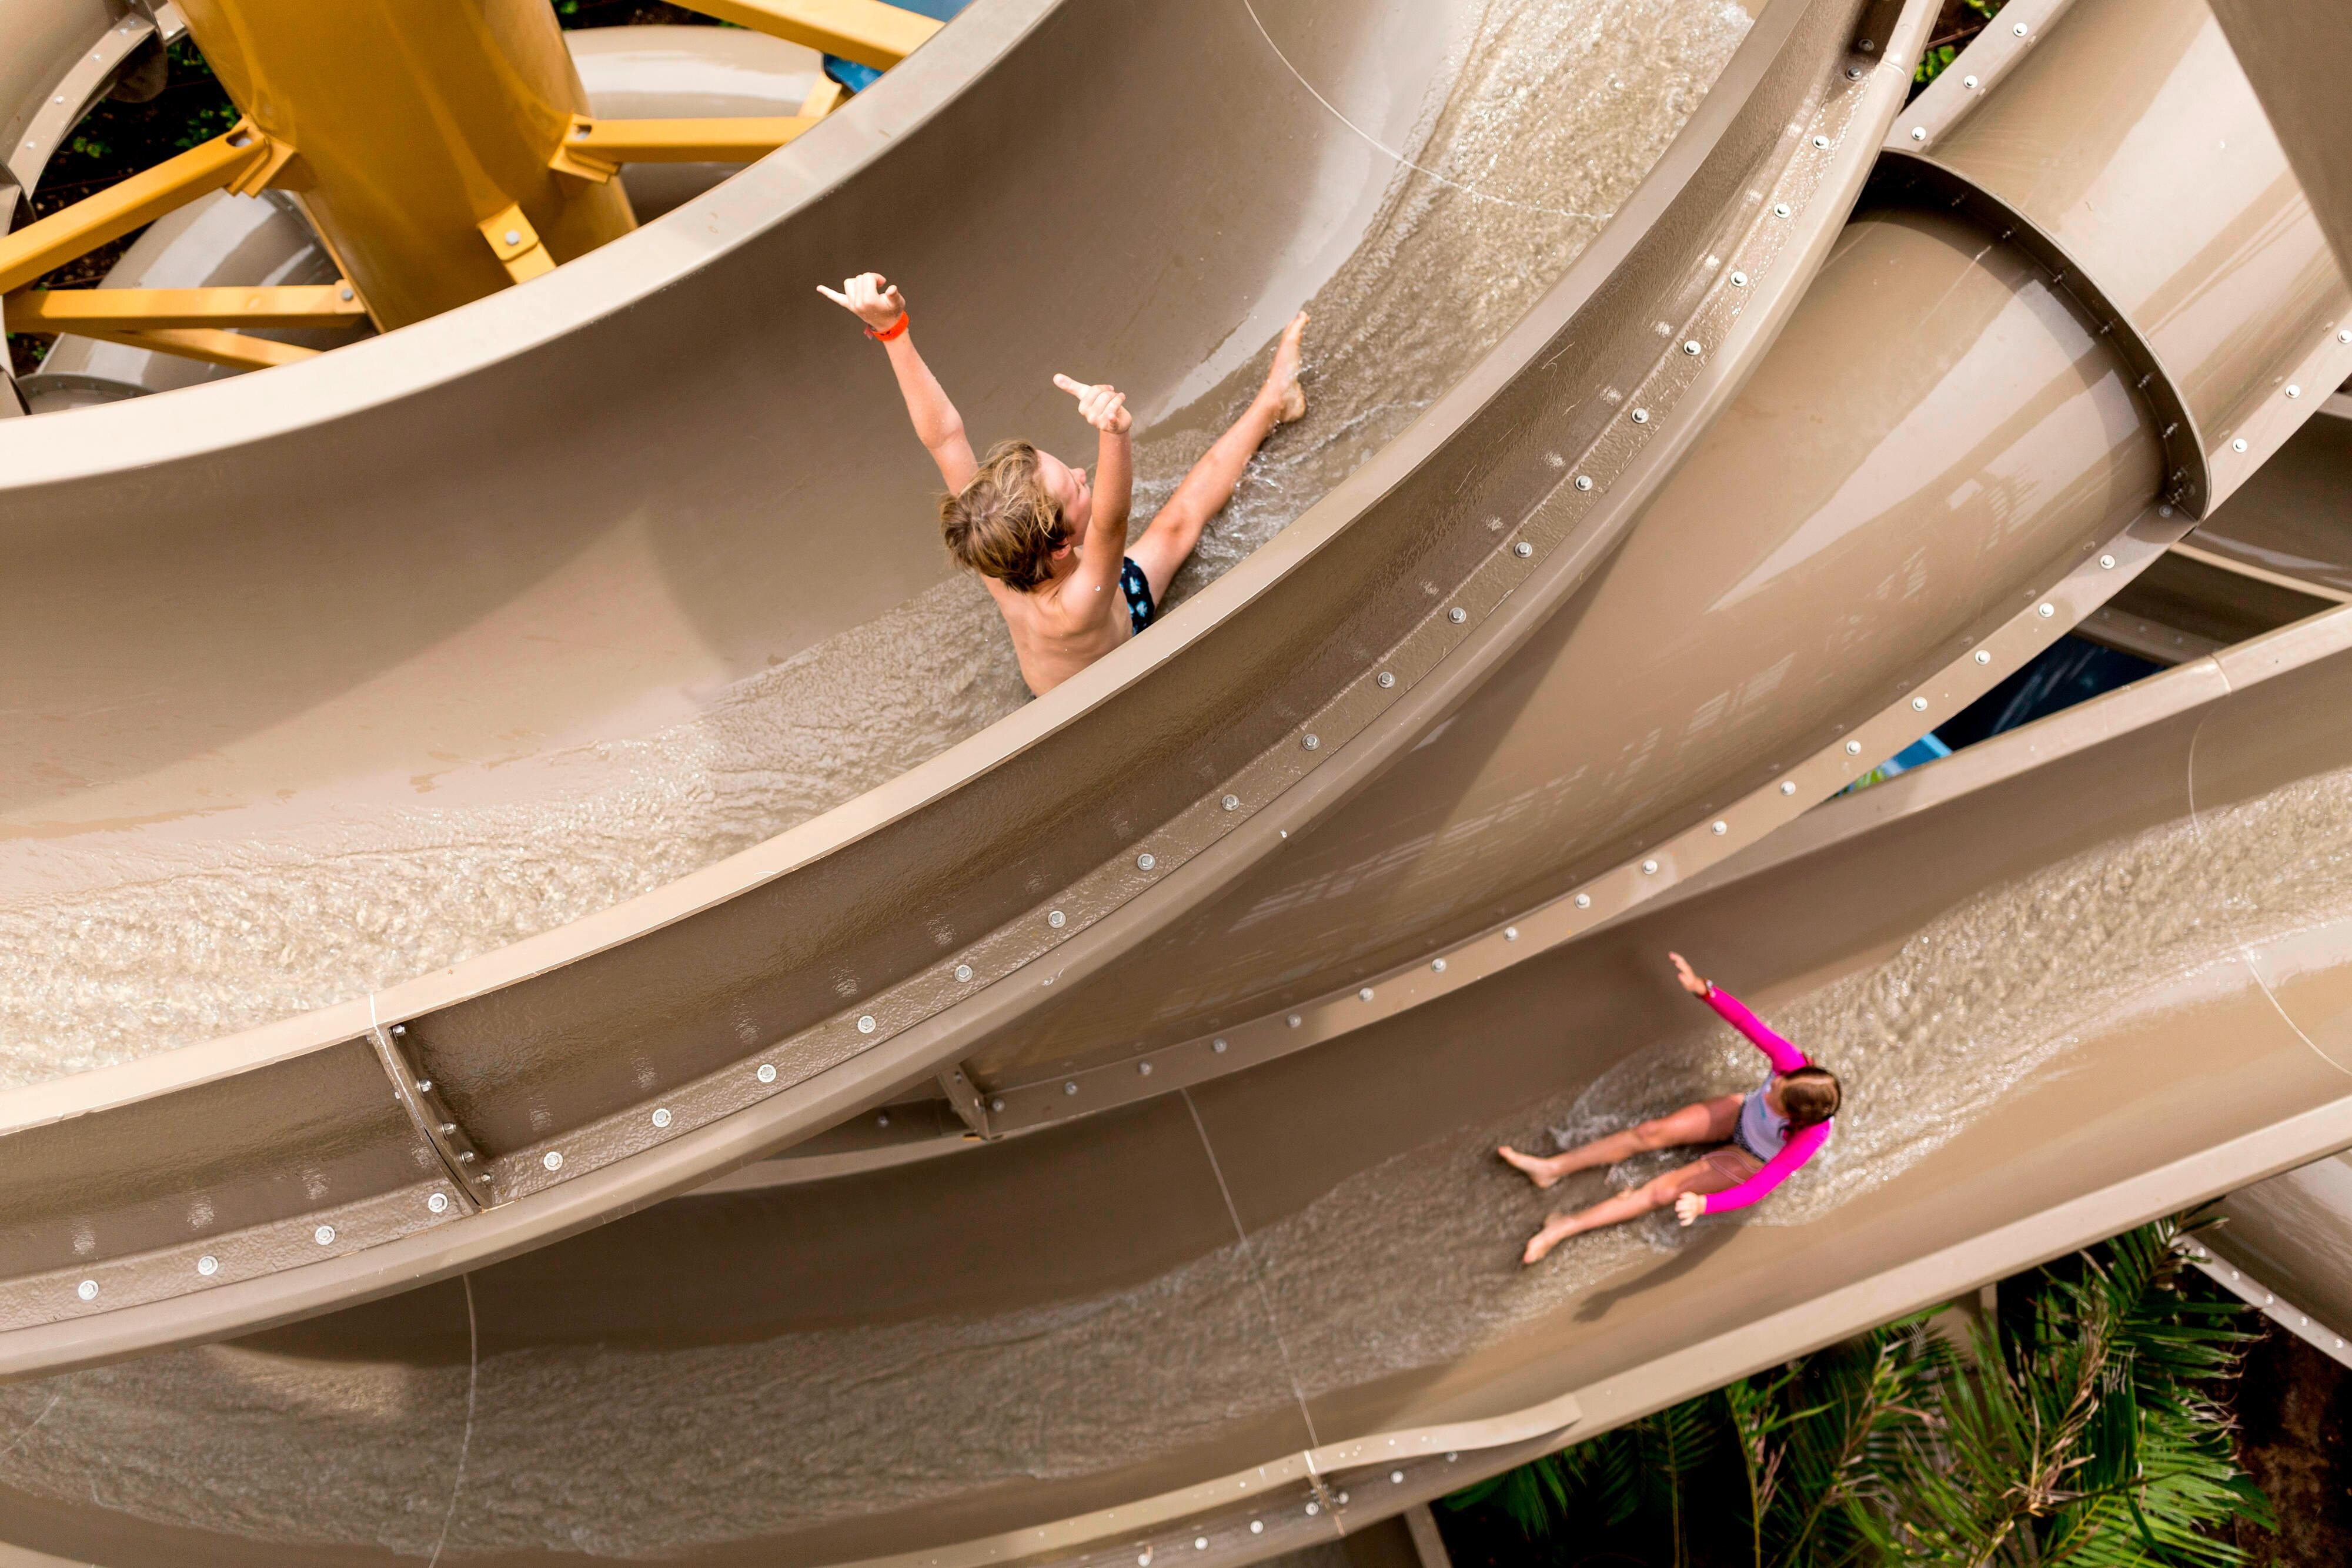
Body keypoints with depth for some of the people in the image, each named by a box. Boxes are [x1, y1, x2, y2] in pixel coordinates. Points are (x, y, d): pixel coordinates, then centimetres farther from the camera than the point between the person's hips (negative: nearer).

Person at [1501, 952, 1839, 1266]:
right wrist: (1702, 989, -48)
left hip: (1753, 1162, -4)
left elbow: (1756, 1191, -44)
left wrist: (1703, 1204, -59)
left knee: (1666, 1190, -9)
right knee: (1650, 1133, -2)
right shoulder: (1790, 1061, -36)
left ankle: (1563, 1228, -4)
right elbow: (1745, 1021, -33)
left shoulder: (1809, 1138, -42)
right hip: (1742, 1113, 4)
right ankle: (1551, 1168, 9)